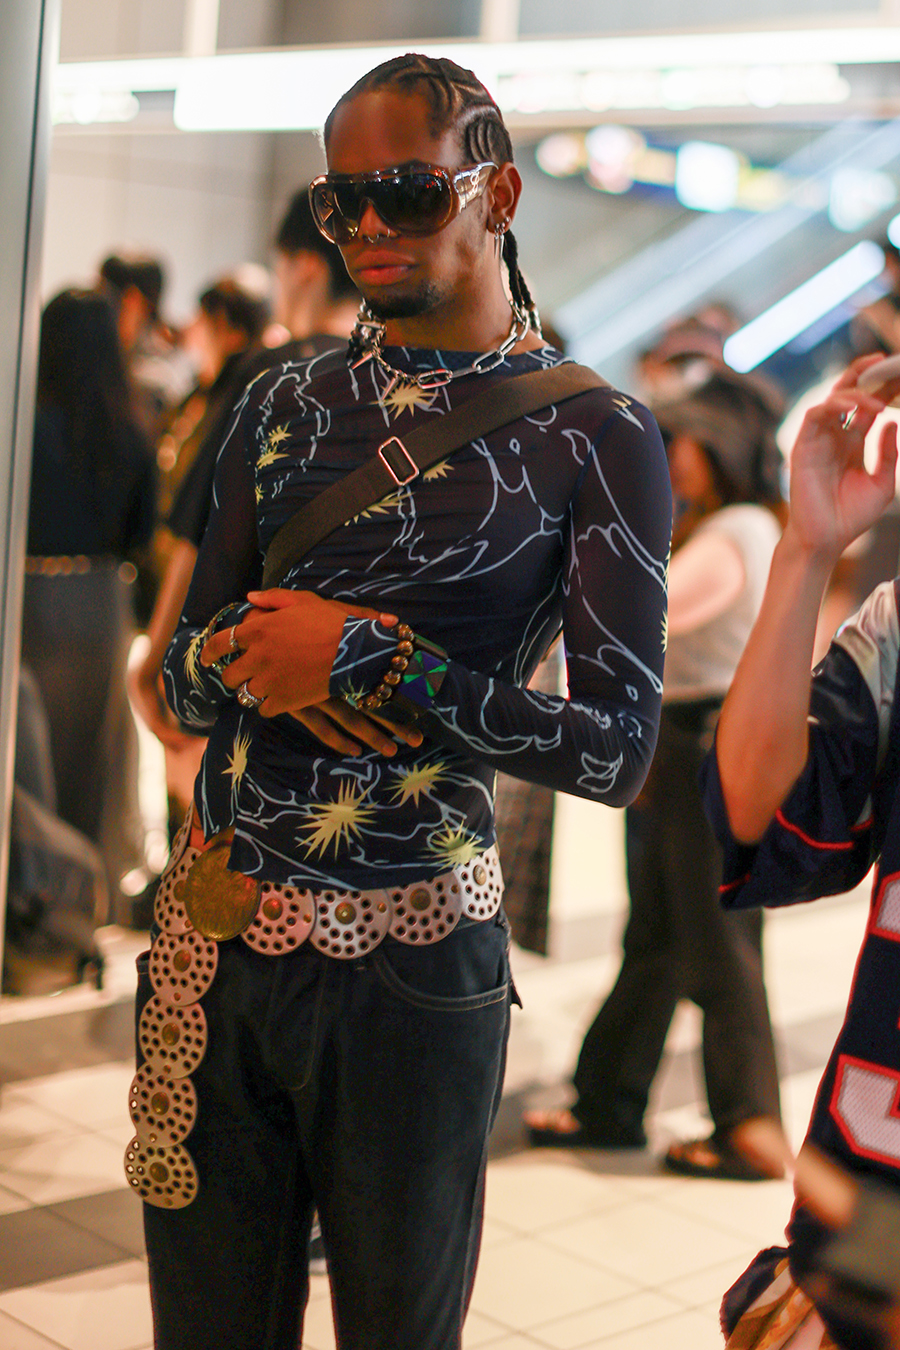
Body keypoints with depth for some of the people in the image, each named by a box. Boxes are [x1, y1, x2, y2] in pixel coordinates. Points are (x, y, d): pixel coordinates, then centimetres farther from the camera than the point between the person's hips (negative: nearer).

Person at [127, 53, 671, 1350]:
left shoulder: (596, 438, -5)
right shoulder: (286, 403, 10)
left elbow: (620, 748, -11)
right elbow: (186, 670, 11)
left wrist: (366, 658, -17)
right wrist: (267, 661, -13)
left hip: (407, 966, -3)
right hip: (211, 938, 4)